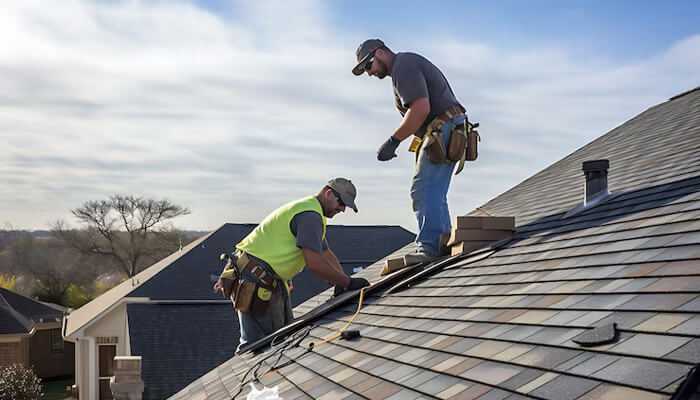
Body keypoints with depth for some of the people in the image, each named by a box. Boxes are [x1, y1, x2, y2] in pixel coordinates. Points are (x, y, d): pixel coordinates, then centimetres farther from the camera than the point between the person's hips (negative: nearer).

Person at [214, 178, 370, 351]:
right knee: (256, 342, -11)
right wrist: (348, 283, -16)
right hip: (255, 276, -11)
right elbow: (315, 264, -23)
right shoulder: (310, 215, -17)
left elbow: (326, 254, 23)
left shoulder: (311, 212, 19)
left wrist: (342, 283, 11)